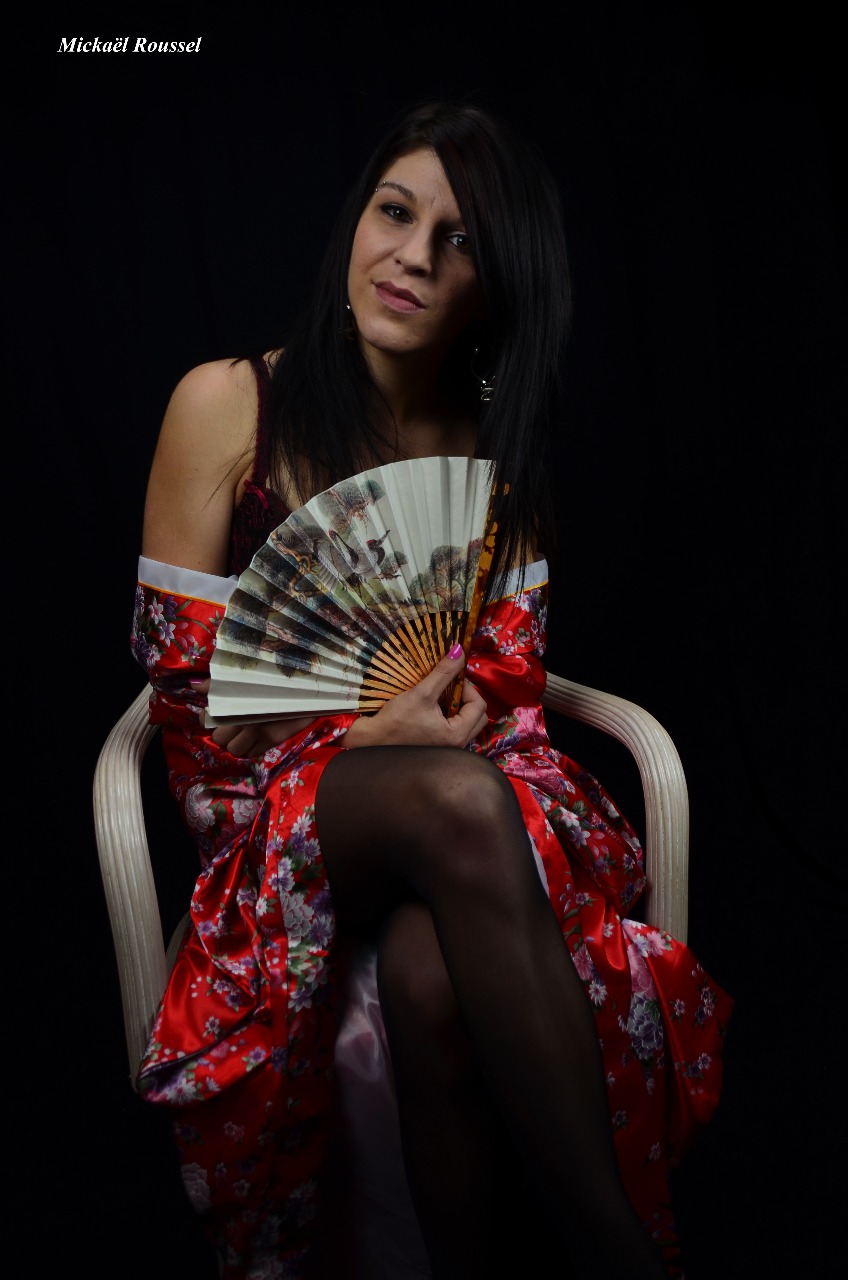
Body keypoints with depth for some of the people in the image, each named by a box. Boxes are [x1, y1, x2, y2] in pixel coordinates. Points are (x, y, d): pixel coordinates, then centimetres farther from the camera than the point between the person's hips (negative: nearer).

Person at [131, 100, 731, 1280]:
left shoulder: (502, 445, 11)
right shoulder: (229, 406, 0)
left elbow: (510, 683, 11)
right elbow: (184, 685, -2)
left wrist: (459, 718, -13)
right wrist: (363, 742, -17)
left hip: (470, 787, 2)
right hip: (284, 809, -2)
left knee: (435, 976, -36)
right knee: (459, 801, -38)